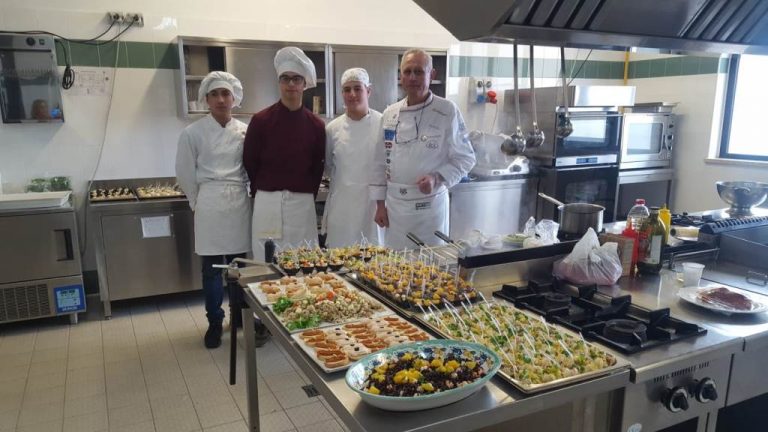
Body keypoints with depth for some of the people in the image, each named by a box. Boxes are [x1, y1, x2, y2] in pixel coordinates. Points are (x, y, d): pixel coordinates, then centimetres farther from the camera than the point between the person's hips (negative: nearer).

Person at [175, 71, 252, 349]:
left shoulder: (245, 131, 2)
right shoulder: (193, 133, -3)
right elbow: (185, 173, 2)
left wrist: (238, 191, 8)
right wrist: (198, 201, 6)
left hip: (240, 202, 2)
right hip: (210, 204, -2)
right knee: (212, 266, 4)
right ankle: (215, 322, 19)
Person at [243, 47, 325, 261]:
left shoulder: (316, 125, 3)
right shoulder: (261, 120, -2)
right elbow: (249, 165, 5)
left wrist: (307, 196, 8)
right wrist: (262, 193, 10)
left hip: (302, 204, 2)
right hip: (267, 203, -1)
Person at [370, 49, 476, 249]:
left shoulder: (447, 111, -8)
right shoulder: (390, 114, 4)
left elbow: (465, 158, -4)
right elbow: (381, 161, 10)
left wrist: (437, 178, -19)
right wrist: (380, 204, 9)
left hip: (430, 205, -3)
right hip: (394, 205, 3)